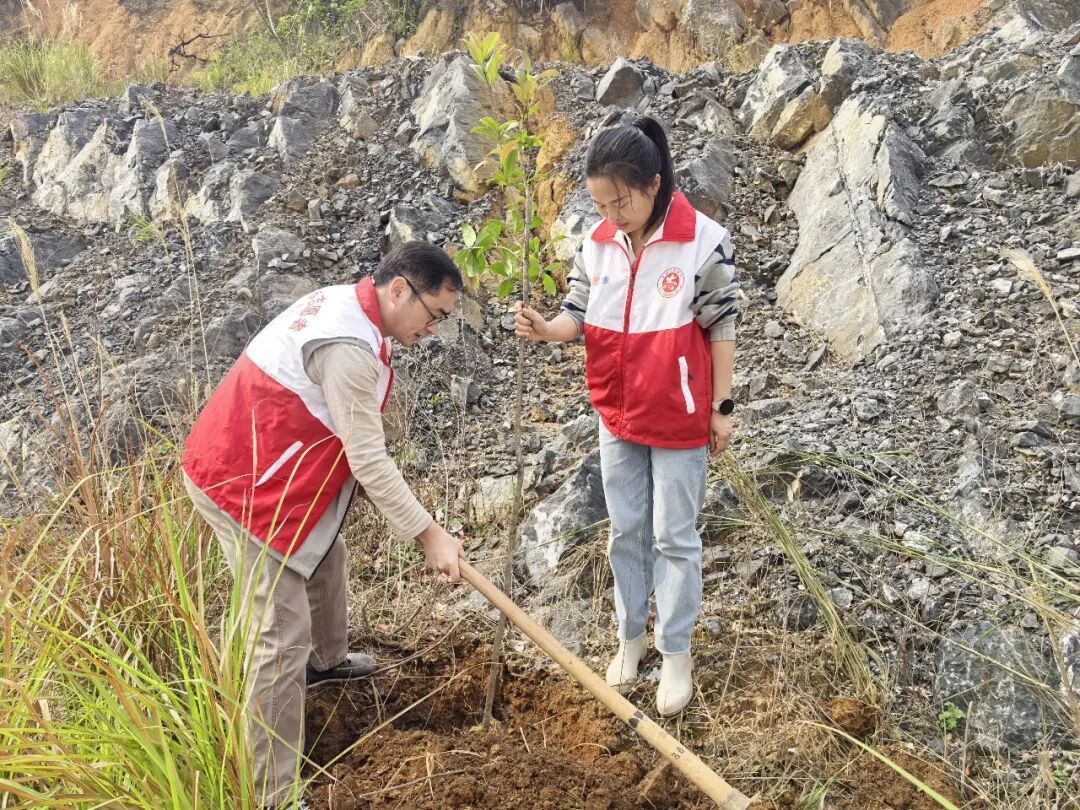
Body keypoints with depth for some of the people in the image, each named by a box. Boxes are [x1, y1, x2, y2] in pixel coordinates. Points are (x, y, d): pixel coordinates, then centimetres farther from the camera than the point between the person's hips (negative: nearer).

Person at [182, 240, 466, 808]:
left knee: (325, 555, 30)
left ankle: (326, 660, 56)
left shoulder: (342, 301, 4)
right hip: (242, 485, -11)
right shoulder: (349, 347, -27)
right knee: (281, 635, -10)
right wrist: (429, 535, -18)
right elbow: (369, 460, -25)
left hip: (249, 461, 11)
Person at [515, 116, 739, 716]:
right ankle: (631, 637, 34)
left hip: (679, 419, -4)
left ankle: (676, 652, 23)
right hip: (617, 417, 5)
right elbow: (580, 313, 2)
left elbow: (722, 327, -10)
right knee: (627, 531, 16)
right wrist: (547, 329, -21)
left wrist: (722, 407, -6)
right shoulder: (598, 244, -3)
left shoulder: (705, 242, -17)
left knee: (675, 537, 7)